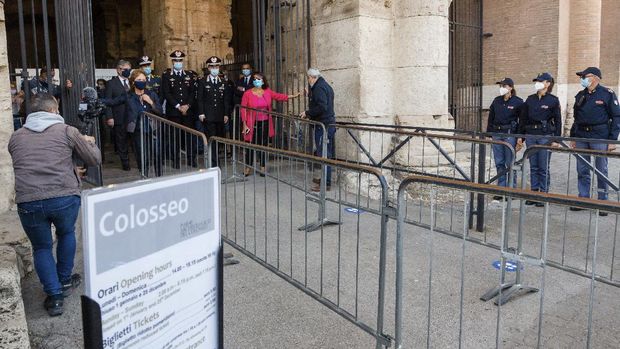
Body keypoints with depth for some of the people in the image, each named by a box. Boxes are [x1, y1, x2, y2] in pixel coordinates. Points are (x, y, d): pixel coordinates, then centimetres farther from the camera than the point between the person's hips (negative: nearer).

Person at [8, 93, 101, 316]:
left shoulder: (16, 137, 15)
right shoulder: (67, 131, 5)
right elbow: (95, 159, 9)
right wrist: (89, 142, 31)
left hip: (28, 201, 2)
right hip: (65, 197, -1)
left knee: (41, 248, 21)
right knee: (66, 234, 28)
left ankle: (54, 295, 17)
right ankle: (64, 281, 40)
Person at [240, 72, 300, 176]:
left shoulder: (268, 92, 4)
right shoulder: (247, 94, -6)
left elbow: (279, 96, 10)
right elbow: (243, 110, -5)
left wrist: (293, 96, 3)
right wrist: (244, 125, -9)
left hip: (265, 124, 3)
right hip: (253, 124, -2)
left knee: (263, 145, 8)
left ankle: (263, 167, 19)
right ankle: (248, 167, 19)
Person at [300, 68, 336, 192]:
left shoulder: (318, 88, -13)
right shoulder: (326, 86, 18)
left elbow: (322, 107, -24)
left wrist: (307, 113, -14)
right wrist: (311, 94, 22)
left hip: (323, 125, -10)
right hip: (329, 123, 10)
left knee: (323, 154, -7)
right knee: (328, 153, 15)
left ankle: (326, 183, -4)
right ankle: (325, 179, 25)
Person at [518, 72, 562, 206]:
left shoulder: (553, 100, -2)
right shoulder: (530, 99, 10)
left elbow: (557, 121, -2)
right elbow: (523, 118, 13)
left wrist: (556, 139, -7)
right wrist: (520, 136, 9)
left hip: (545, 136, -4)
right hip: (530, 135, 4)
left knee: (543, 168, 0)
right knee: (533, 167, 8)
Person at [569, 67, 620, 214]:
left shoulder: (608, 94, -3)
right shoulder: (580, 95, 13)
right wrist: (573, 137, 14)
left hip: (600, 138, -5)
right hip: (581, 138, 5)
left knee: (601, 171, 2)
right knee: (582, 171, 8)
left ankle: (603, 202, 10)